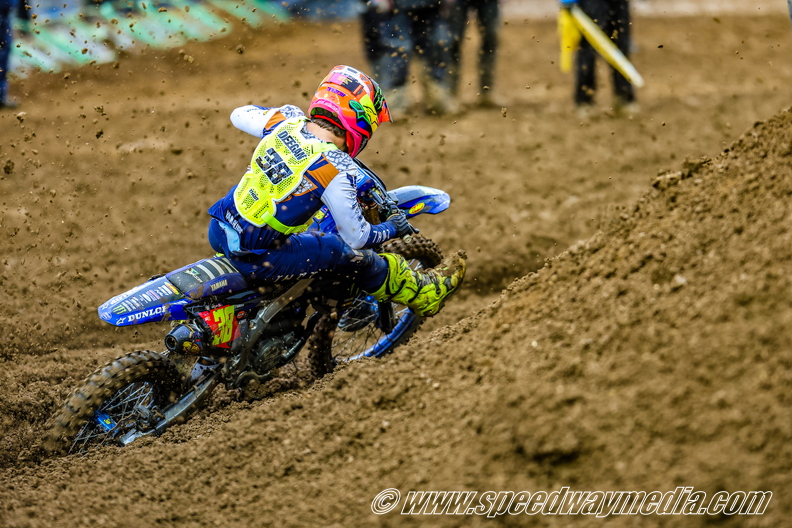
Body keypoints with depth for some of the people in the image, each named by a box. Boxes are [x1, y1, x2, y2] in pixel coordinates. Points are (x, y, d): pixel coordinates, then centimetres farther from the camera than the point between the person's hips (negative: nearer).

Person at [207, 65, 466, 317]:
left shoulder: (286, 121, -3)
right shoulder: (337, 170, -19)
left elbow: (239, 115, 20)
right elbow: (355, 237, -10)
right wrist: (391, 228, 11)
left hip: (217, 231, 6)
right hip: (257, 257, -6)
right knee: (356, 256, 6)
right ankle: (425, 294, 24)